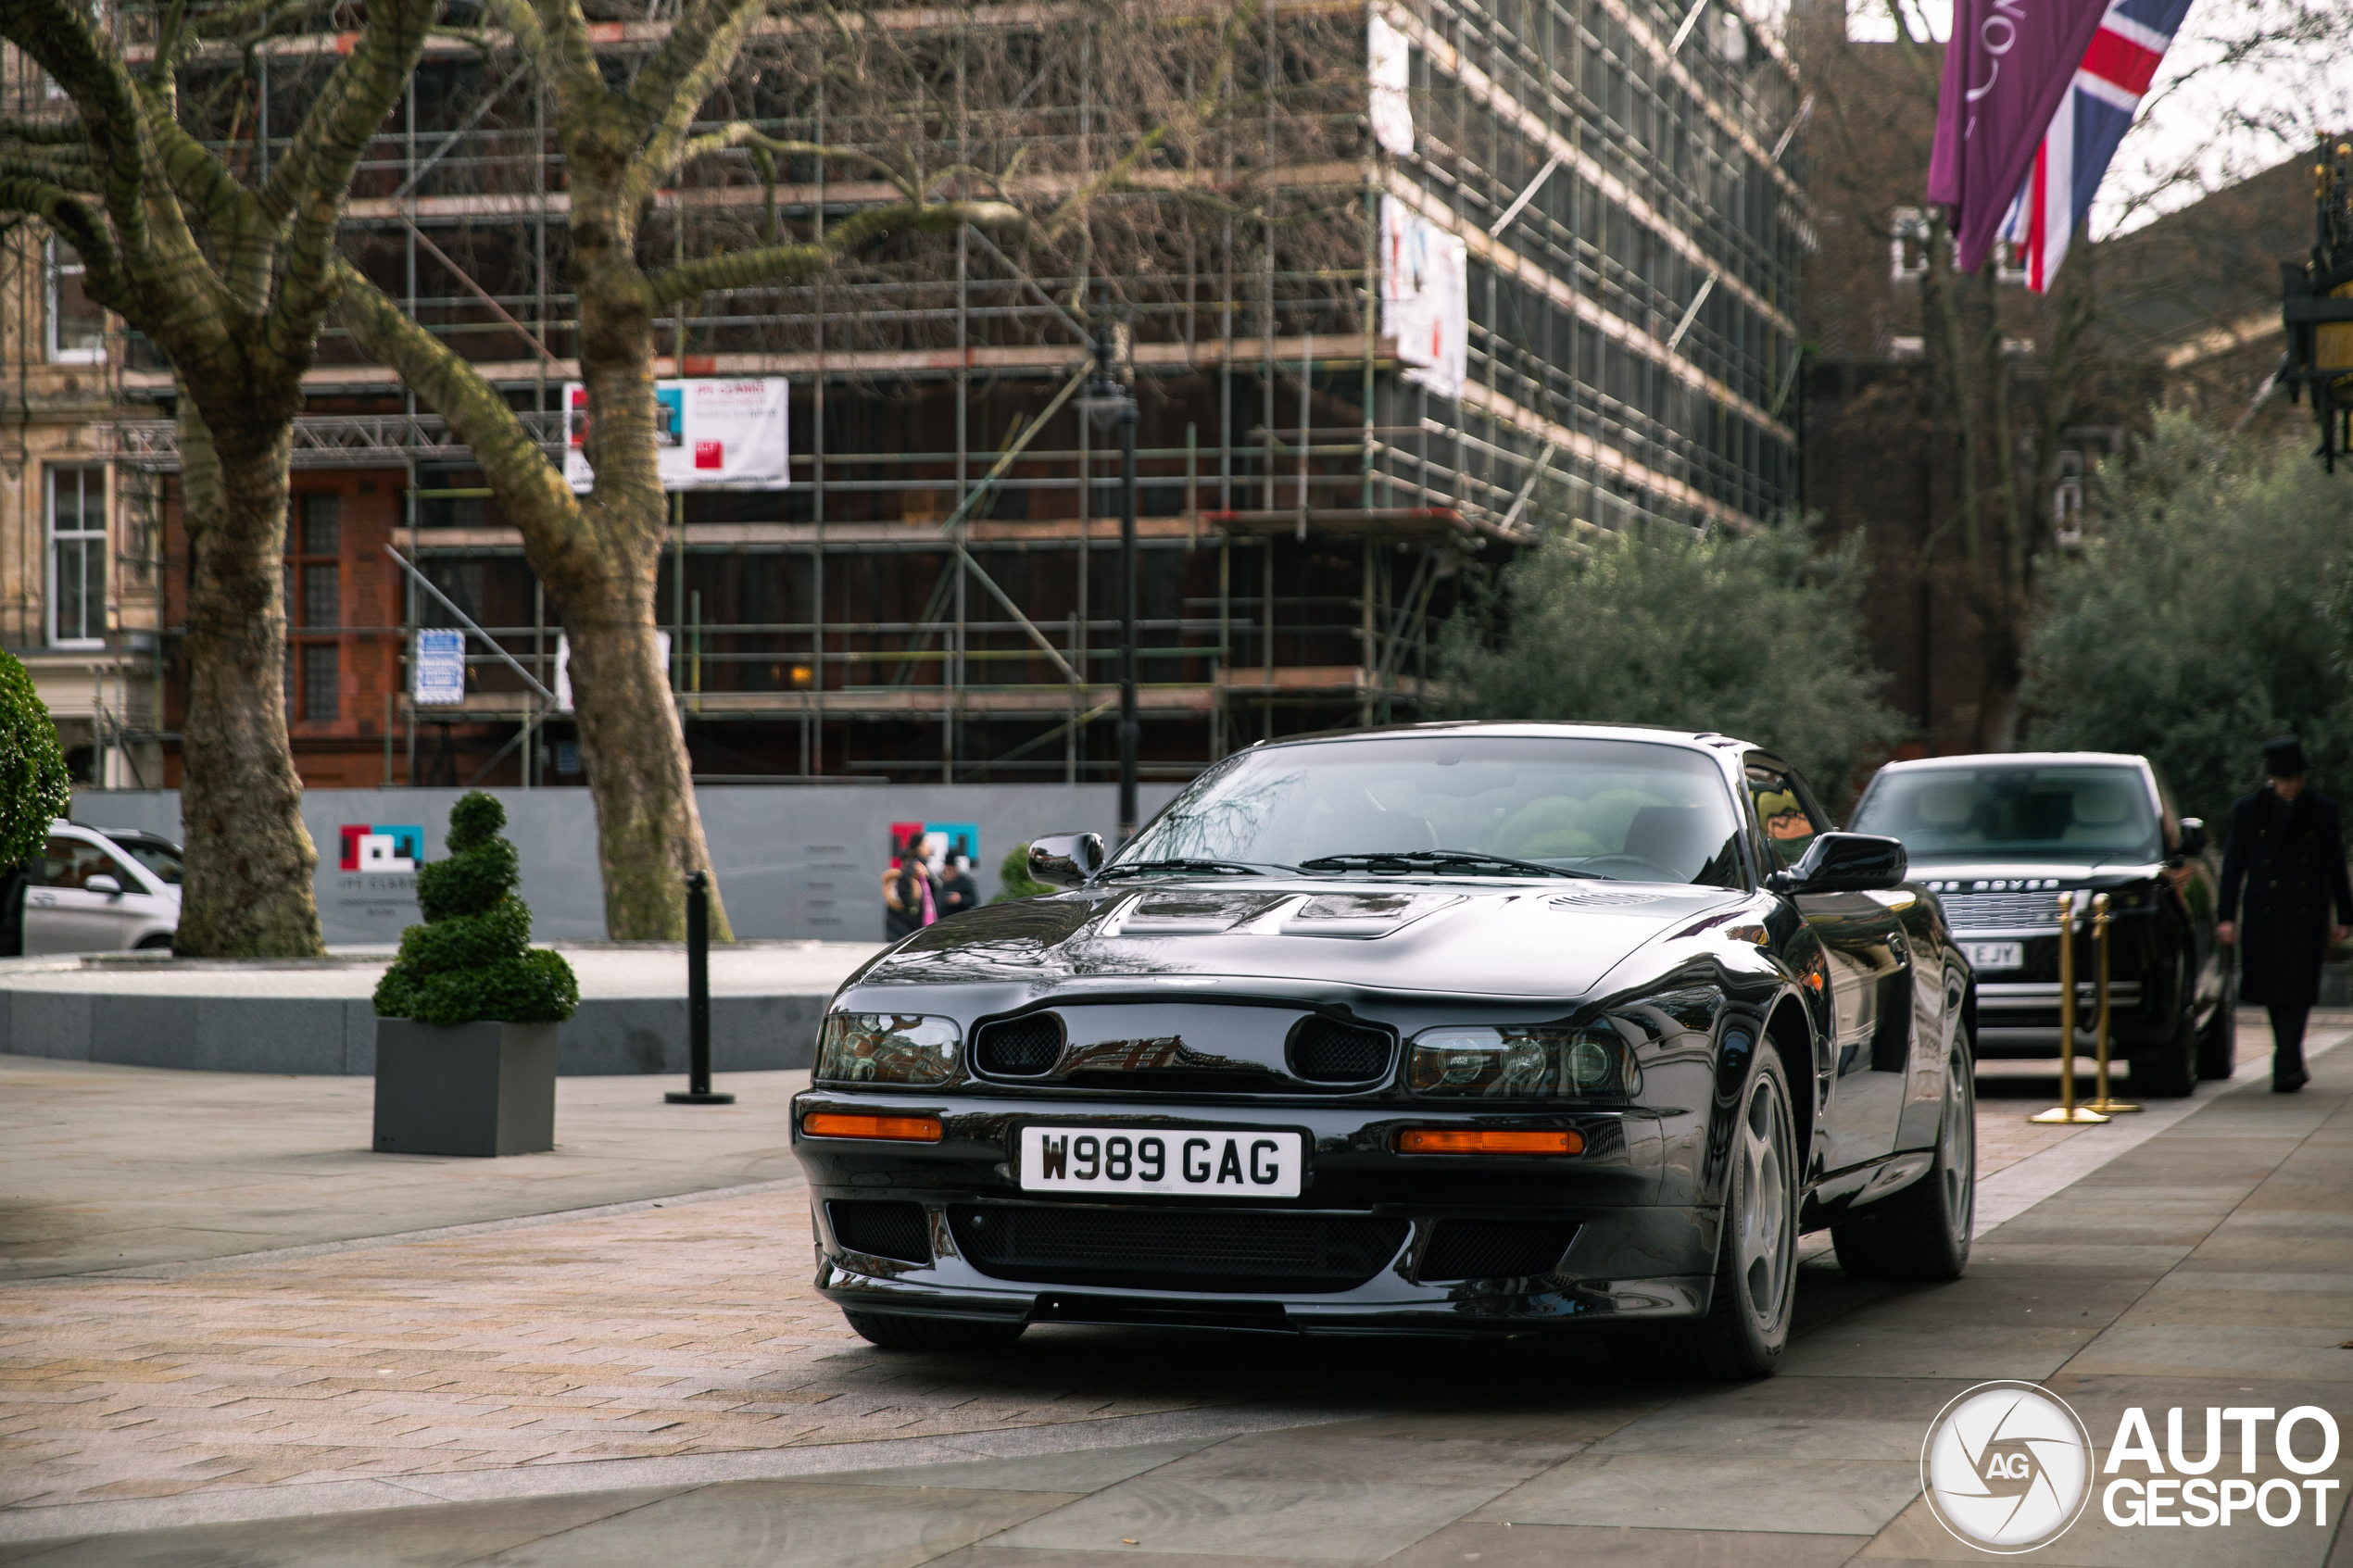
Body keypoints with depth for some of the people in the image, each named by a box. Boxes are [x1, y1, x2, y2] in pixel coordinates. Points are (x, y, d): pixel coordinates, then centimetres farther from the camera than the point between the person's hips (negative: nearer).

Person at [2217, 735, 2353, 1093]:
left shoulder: (2323, 811, 6)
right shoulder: (2247, 809, 5)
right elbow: (2233, 865, 5)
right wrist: (2226, 916, 0)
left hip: (2307, 916, -1)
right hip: (2263, 916, 1)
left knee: (2297, 992, -11)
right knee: (2273, 992, 5)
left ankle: (2286, 1069, -14)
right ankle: (2292, 1066, 20)